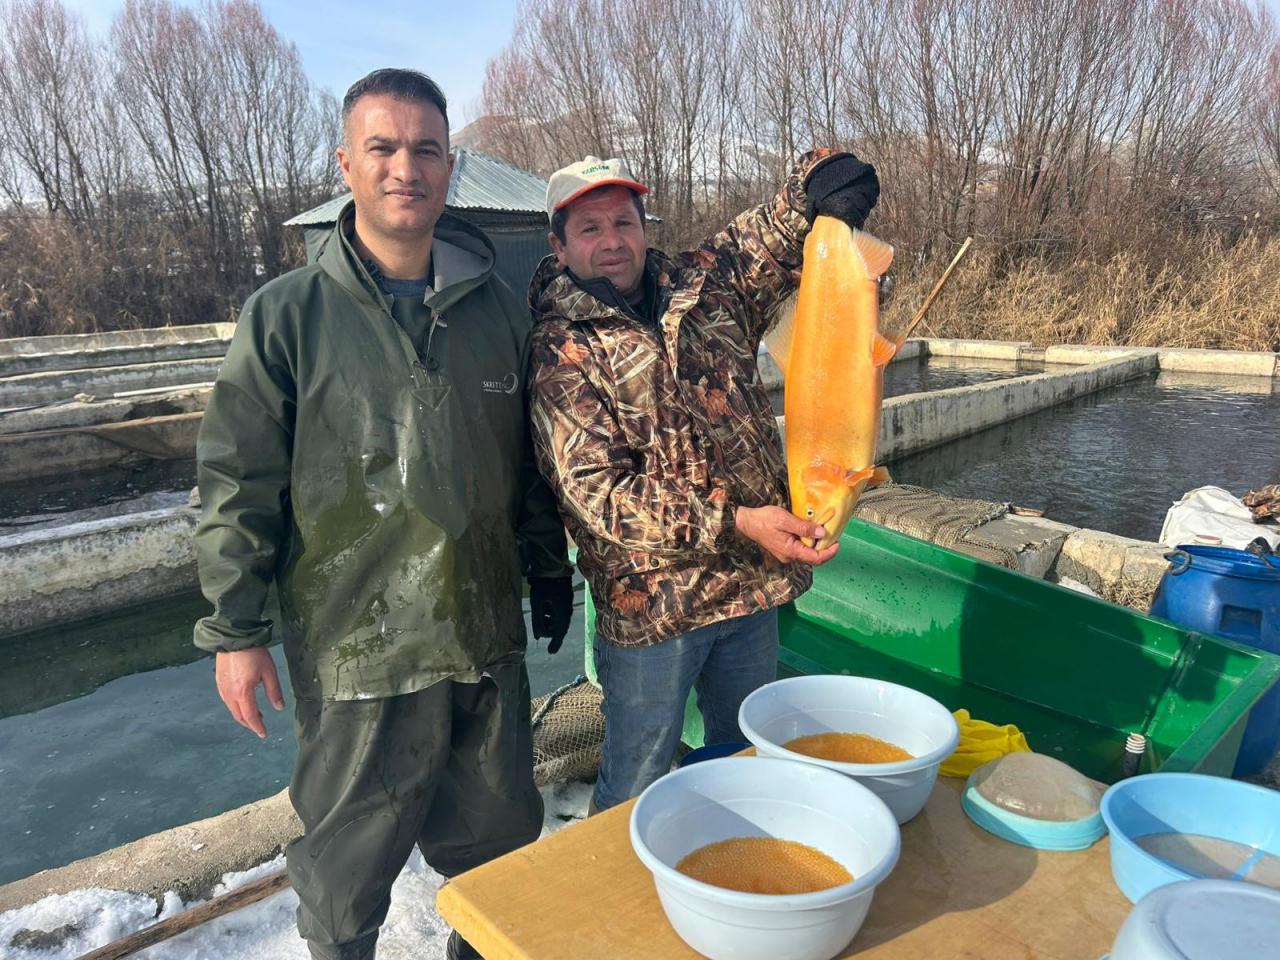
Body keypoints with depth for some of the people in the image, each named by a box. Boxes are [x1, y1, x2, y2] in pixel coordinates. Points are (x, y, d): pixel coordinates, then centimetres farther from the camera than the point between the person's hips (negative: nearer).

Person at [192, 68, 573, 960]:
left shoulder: (497, 307, 4)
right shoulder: (287, 314, -6)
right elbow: (239, 481, -4)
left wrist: (552, 578, 14)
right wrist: (235, 630, -5)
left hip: (487, 638, 4)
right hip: (356, 645, -3)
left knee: (502, 841, 20)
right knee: (346, 867, 14)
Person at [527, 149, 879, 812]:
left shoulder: (709, 283, 5)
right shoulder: (561, 354, -10)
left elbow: (785, 222, 12)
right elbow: (598, 492, -18)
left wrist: (825, 183, -13)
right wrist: (735, 522, -27)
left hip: (756, 583, 6)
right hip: (651, 603, -5)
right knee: (634, 796, 11)